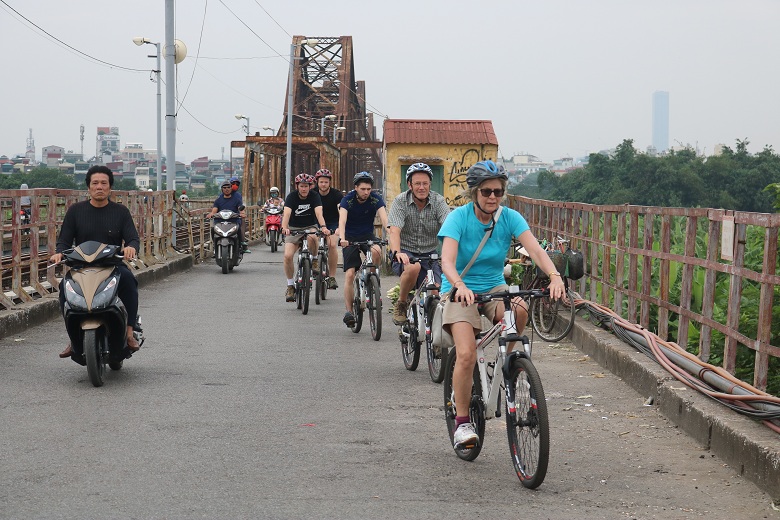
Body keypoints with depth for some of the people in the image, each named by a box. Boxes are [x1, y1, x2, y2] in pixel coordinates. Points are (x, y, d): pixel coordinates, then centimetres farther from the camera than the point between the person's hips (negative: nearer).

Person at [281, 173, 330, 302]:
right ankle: (290, 285, 0)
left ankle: (313, 260, -8)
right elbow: (287, 213, -29)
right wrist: (284, 228, -49)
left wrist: (323, 227, -47)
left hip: (310, 227, -1)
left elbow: (318, 213, -27)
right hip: (293, 228, 1)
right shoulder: (292, 196, -13)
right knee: (287, 256, -17)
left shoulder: (314, 196, -12)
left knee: (311, 238, -37)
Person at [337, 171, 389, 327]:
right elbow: (342, 220, -30)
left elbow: (384, 219, -25)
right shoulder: (348, 199, -17)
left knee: (376, 252, -33)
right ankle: (349, 311, -2)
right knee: (349, 274, -11)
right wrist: (342, 239, -48)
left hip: (367, 235, 1)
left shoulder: (376, 199, -13)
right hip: (350, 237, -1)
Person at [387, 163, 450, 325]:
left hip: (429, 254, 2)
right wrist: (397, 252, -44)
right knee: (412, 268, -36)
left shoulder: (438, 201, -5)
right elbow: (394, 230, -23)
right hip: (405, 252, -2)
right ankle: (401, 304, -8)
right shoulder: (400, 202, -9)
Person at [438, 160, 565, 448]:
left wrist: (555, 276, -39)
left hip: (494, 288, 3)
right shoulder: (459, 217, -14)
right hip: (460, 291, -3)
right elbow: (447, 260, -27)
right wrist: (459, 285, -48)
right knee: (466, 354, -23)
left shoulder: (509, 218, -6)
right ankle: (462, 422, -6)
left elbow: (535, 249, -20)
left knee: (519, 310, -32)